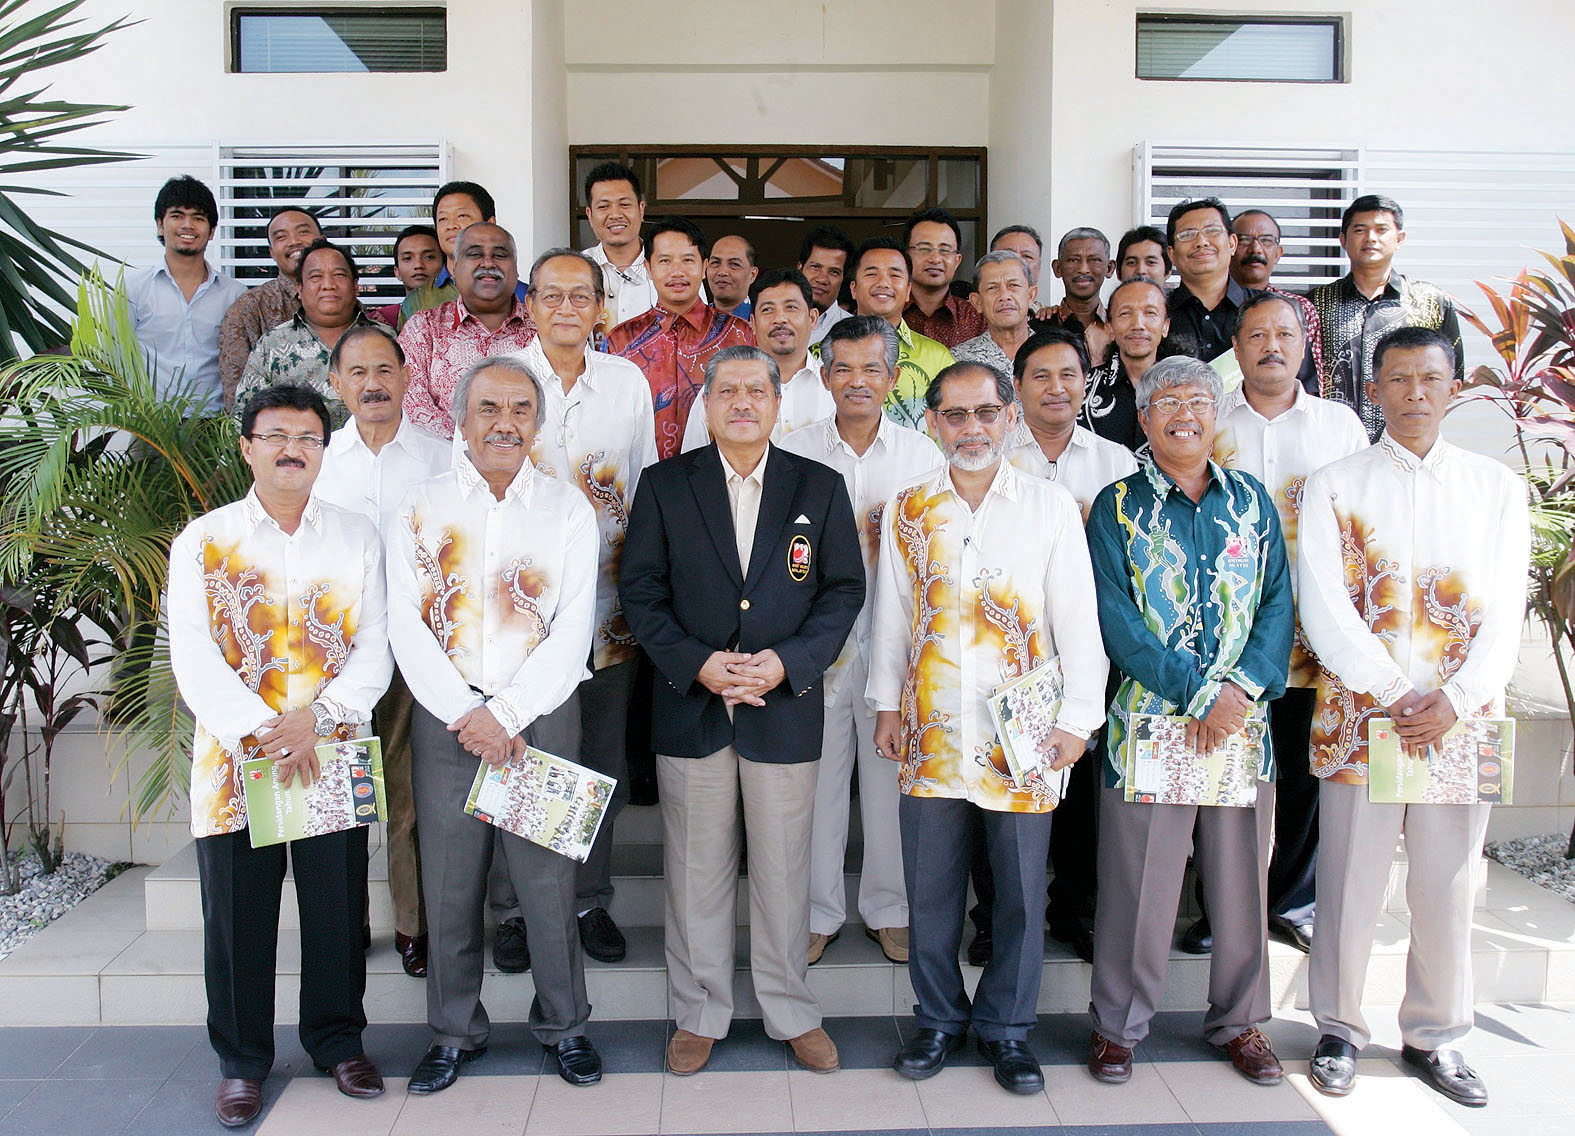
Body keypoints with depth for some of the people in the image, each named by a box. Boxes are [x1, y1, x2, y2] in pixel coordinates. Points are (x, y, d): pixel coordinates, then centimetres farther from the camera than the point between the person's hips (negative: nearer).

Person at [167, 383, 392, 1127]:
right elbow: (194, 660, -5)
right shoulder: (202, 542, 3)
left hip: (333, 757, 1)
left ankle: (338, 1041, 29)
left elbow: (374, 652, 0)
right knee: (238, 915, 8)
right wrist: (262, 732, -17)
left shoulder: (357, 538, 6)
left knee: (338, 909, 9)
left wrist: (313, 717, -15)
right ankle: (242, 1060, 26)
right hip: (234, 758, -1)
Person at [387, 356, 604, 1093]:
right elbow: (407, 625, 0)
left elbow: (573, 625, -2)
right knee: (449, 883, 7)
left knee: (548, 878, 2)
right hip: (445, 718, 1)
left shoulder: (567, 509, 5)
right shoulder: (421, 509, 6)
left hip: (541, 715, -1)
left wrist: (507, 714, -11)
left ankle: (562, 1024, 22)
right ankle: (455, 1032, 24)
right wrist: (467, 715, -10)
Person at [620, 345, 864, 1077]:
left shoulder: (820, 487, 4)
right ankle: (699, 1015, 27)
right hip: (690, 707, 0)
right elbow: (641, 589, 0)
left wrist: (788, 661, -13)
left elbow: (844, 590, 2)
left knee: (784, 870, 9)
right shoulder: (664, 485, 3)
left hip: (785, 708, 0)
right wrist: (697, 664, -13)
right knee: (696, 871, 10)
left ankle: (791, 1013, 28)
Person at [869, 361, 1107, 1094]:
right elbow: (891, 613, 12)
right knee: (930, 887, 9)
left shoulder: (1052, 507, 0)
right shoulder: (907, 509, 6)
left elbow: (1077, 619, 0)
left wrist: (1077, 718, -3)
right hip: (930, 731, 2)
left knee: (1021, 890, 8)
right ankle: (939, 1019, 28)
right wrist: (886, 704, 10)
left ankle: (1006, 1027, 26)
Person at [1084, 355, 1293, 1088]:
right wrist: (1199, 695, -16)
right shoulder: (1117, 506, 0)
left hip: (1243, 718, 3)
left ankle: (1239, 1020, 29)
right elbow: (1116, 619, -9)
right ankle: (1118, 1022, 20)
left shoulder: (1251, 500, 10)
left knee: (1240, 875, 11)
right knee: (1136, 880, 3)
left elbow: (1278, 601, 5)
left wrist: (1243, 688, -11)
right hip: (1150, 718, -3)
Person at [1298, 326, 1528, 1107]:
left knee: (1447, 887, 9)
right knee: (1348, 883, 4)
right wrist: (1394, 698, -13)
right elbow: (1324, 608, -6)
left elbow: (1506, 612, 2)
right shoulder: (1334, 485, 3)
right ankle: (1338, 1030, 21)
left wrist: (1453, 702, -12)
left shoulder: (1497, 486, 9)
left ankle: (1434, 1036, 26)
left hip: (1461, 717, 2)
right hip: (1357, 713, -2)